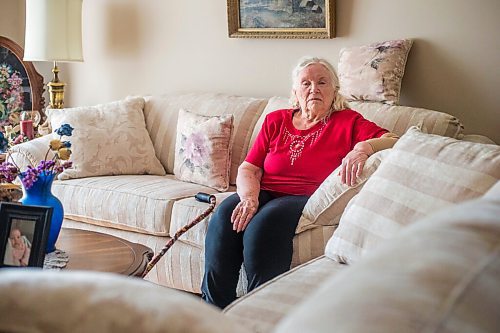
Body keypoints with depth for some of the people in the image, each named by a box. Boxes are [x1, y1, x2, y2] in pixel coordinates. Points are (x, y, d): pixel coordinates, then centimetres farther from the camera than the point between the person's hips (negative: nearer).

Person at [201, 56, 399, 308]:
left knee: (264, 224, -33)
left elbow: (393, 141, -5)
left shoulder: (348, 122, 8)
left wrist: (364, 147, -26)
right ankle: (214, 307, -16)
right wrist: (249, 197, -11)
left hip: (307, 199, -4)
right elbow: (248, 169, 11)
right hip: (265, 194, 4)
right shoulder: (275, 121, 18)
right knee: (224, 216, -26)